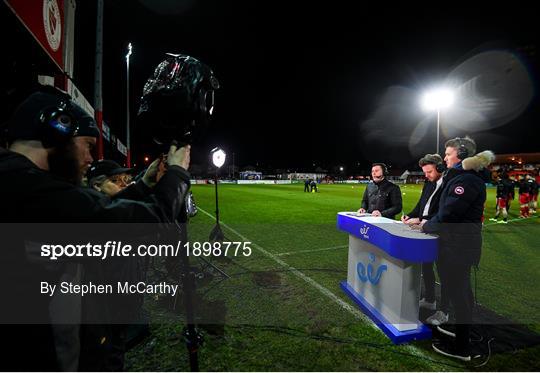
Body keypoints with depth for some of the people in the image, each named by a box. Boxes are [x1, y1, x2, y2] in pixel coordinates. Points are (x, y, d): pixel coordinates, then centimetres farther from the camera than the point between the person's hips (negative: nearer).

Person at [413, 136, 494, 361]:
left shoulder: (466, 180, -20)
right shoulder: (464, 177, 13)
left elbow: (448, 215, -24)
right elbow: (448, 210, 15)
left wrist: (426, 227, -8)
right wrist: (426, 222, 9)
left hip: (458, 245, -10)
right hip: (463, 241, 10)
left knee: (456, 291, 1)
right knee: (461, 289, 22)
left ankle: (461, 347, 15)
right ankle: (461, 329, 41)